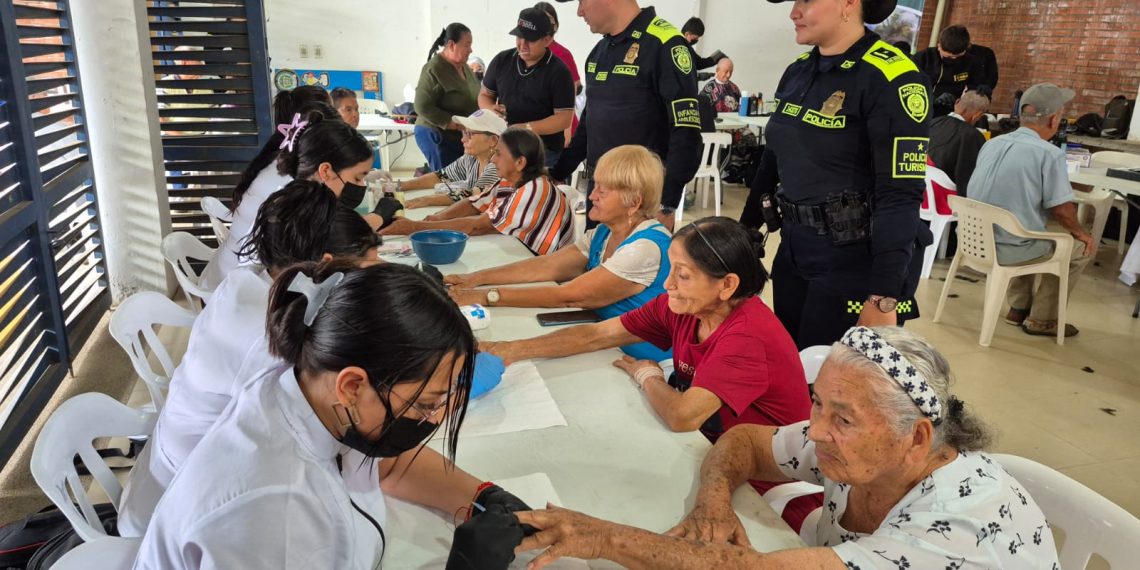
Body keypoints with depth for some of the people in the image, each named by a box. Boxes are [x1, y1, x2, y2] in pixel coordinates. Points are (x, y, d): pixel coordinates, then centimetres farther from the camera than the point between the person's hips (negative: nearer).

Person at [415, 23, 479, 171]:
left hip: (461, 137, 7)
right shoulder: (434, 70, -14)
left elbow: (472, 98, 22)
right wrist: (456, 124, -22)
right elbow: (422, 107, -19)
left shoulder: (463, 66, 10)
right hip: (437, 137, -7)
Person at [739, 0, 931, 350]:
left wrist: (883, 298, -23)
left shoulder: (891, 78, -16)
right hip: (795, 248, 7)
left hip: (857, 260, -7)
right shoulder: (797, 72, 7)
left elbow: (900, 195, -20)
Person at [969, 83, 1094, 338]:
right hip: (1009, 250, -7)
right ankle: (1041, 319, 21)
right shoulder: (1050, 154, -16)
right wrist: (1081, 233, 9)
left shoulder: (992, 144, 5)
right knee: (1082, 247, 17)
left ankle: (1019, 308, 36)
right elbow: (1061, 210, -12)